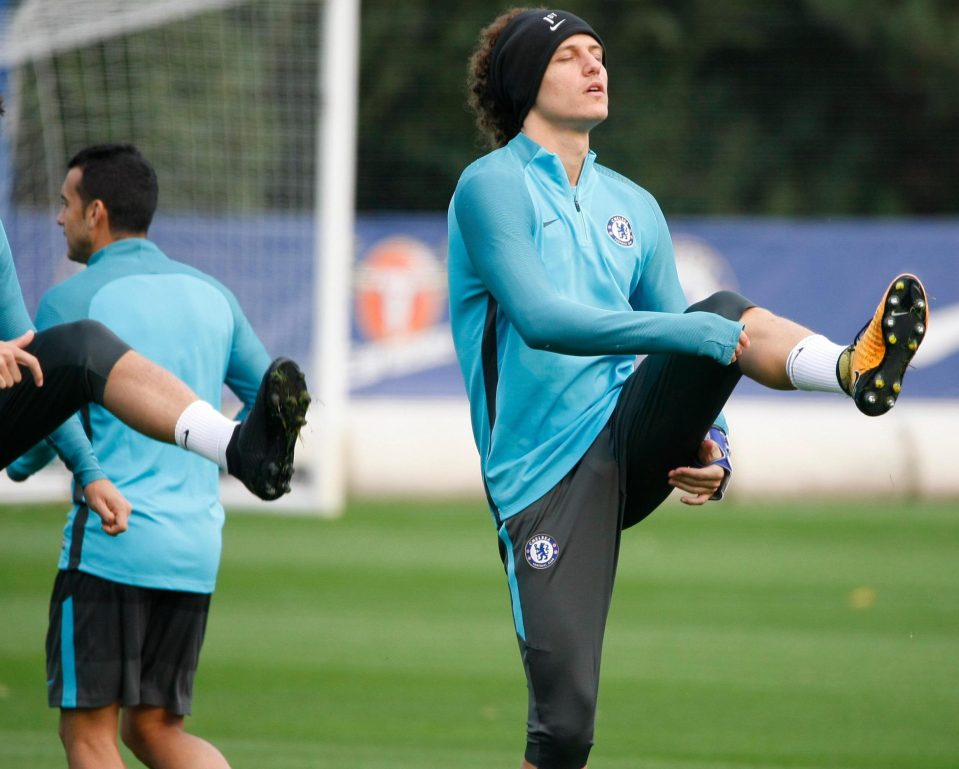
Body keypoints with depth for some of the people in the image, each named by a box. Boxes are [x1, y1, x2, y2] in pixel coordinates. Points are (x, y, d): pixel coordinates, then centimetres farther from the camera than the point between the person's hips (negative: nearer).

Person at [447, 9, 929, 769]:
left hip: (632, 442, 5)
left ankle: (857, 369, -49)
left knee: (725, 311, -20)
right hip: (548, 479, -5)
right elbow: (540, 318, -20)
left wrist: (711, 448, -3)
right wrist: (693, 333, -28)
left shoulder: (633, 207, 17)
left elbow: (687, 347, 19)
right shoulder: (492, 186, -4)